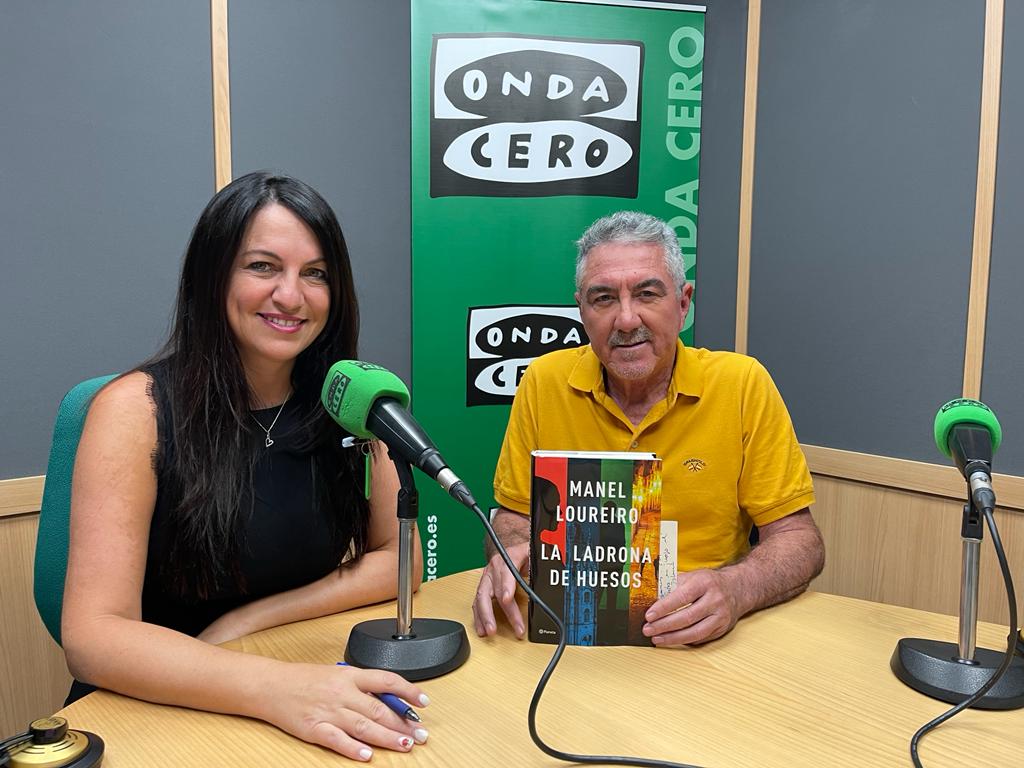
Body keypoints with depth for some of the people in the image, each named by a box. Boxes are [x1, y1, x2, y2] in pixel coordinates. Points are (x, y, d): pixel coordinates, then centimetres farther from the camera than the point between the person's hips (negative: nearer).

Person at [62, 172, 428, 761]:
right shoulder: (136, 410, -13)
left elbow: (398, 557, 2)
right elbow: (93, 634, -19)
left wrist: (248, 619, -10)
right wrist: (269, 686, -34)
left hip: (308, 692, 4)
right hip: (154, 710, -3)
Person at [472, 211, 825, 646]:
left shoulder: (744, 385, -4)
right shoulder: (544, 382, -1)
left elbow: (799, 542, -2)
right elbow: (515, 516, 6)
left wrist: (734, 589, -23)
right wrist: (510, 553, -17)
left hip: (702, 641, 2)